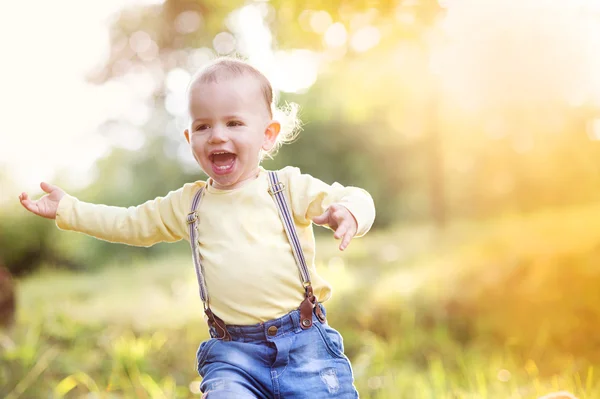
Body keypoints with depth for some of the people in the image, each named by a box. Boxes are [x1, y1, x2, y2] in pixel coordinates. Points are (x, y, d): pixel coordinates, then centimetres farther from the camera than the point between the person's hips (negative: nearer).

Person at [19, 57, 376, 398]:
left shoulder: (290, 188, 1)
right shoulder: (188, 204, 13)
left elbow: (354, 198, -2)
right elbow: (132, 223, 25)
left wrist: (348, 213, -26)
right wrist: (67, 209, 25)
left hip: (303, 340, -1)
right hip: (233, 353, 2)